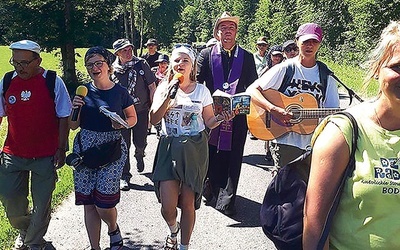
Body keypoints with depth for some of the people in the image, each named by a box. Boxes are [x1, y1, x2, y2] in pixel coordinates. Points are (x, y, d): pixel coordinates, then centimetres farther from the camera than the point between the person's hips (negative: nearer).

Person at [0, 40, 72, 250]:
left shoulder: (53, 82, -9)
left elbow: (64, 118, -4)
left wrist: (61, 149, -7)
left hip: (46, 155, -3)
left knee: (42, 202, 8)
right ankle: (23, 229, 40)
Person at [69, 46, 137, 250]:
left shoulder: (120, 92, -2)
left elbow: (133, 118, 10)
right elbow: (73, 126, 8)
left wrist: (123, 123, -10)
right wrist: (75, 108, -10)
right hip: (85, 147, 3)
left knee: (104, 201, -9)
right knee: (88, 202, 6)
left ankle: (113, 229, 25)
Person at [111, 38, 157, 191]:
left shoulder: (141, 64, -5)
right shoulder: (113, 69, -2)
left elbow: (152, 87, -1)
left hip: (141, 111, -1)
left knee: (140, 142, 4)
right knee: (124, 145, 2)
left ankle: (139, 156, 42)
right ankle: (125, 176, 14)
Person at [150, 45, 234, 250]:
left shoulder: (202, 91, 3)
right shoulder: (164, 87, 5)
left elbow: (209, 122, 7)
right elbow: (154, 119, -3)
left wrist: (220, 118, -14)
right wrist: (169, 96, -13)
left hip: (195, 149, 0)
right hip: (169, 148, 1)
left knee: (188, 204, 3)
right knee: (167, 206, -5)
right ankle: (173, 230, 31)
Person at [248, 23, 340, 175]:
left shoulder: (326, 77, 7)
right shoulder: (285, 69, -3)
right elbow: (252, 90, -10)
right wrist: (274, 110, -24)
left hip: (312, 144, 4)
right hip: (284, 141, -3)